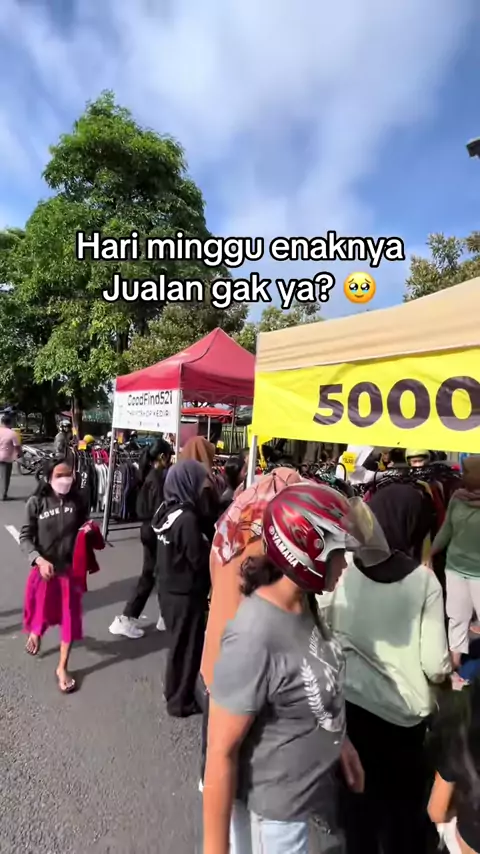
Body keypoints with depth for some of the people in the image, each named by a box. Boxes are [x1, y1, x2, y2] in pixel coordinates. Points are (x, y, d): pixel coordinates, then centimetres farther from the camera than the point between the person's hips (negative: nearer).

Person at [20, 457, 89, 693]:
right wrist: (40, 560, -24)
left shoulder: (78, 502, -9)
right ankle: (35, 633, 58)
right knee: (41, 609, 21)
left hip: (71, 568, 1)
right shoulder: (36, 503, -14)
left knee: (69, 617, 8)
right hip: (43, 567, -1)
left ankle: (62, 668, 29)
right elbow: (25, 538, -10)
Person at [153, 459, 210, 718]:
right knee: (186, 648, 13)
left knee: (177, 643, 26)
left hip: (168, 588, 8)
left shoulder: (167, 510, 0)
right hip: (186, 593, -8)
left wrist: (207, 545, 4)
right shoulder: (187, 518, -27)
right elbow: (199, 560, -23)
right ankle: (180, 701, 31)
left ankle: (174, 691, 45)